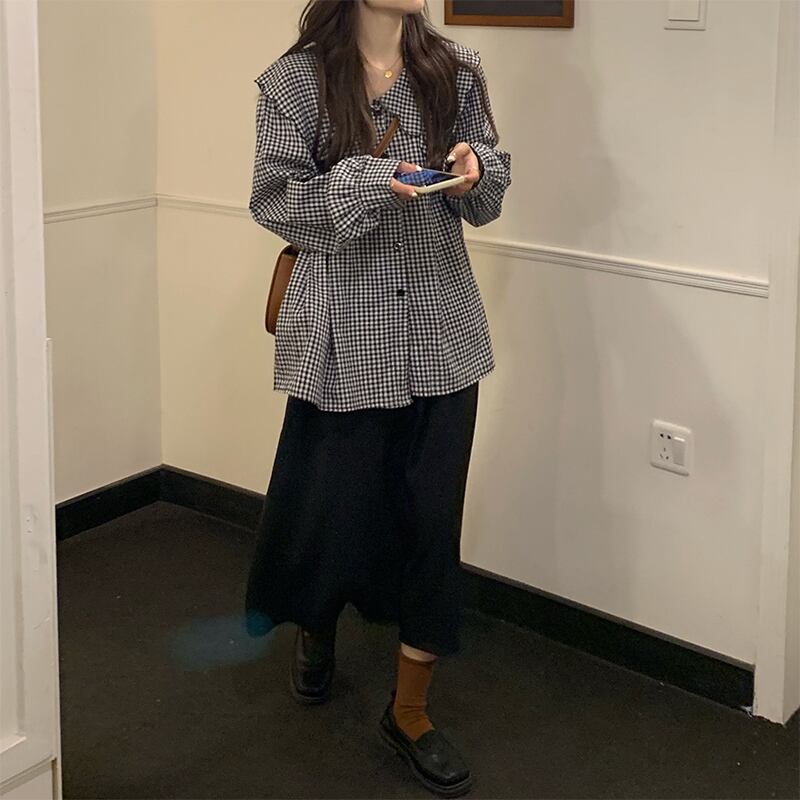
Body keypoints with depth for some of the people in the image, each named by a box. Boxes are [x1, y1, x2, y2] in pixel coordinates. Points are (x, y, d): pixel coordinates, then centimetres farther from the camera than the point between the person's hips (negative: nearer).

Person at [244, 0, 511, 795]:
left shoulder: (455, 70, 4)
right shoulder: (295, 81, -5)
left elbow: (486, 201, 8)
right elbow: (275, 201, -7)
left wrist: (475, 165, -15)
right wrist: (365, 182, -22)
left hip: (440, 338, 3)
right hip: (343, 341, -2)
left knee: (432, 516, 5)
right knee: (329, 502, 10)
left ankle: (409, 710, 21)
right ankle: (315, 627, 46)